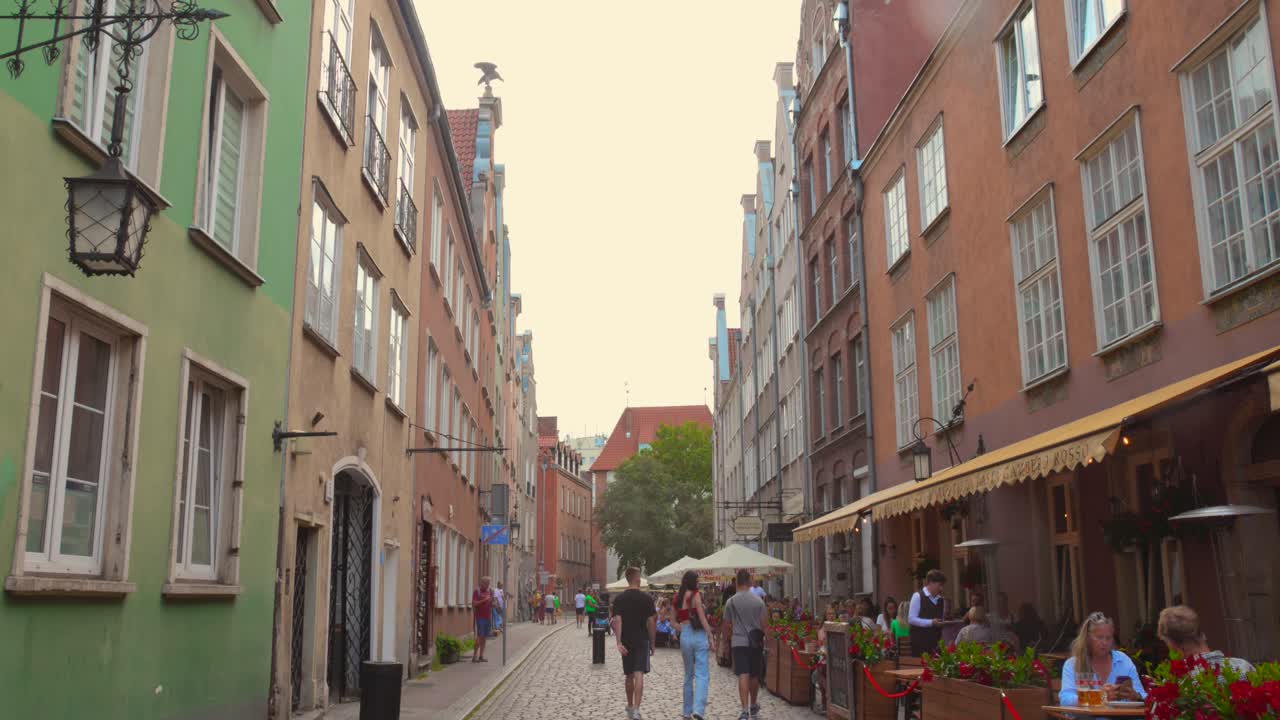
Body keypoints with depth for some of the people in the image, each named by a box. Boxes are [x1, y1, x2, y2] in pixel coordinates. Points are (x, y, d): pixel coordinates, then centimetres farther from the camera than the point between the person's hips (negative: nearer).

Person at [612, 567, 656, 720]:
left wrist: (619, 642, -15)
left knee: (629, 675, 16)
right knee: (639, 675, -7)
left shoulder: (619, 599, -1)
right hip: (642, 641, -2)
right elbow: (651, 623, -2)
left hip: (626, 642, 2)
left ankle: (630, 707, 29)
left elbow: (617, 621, -11)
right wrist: (652, 643, 7)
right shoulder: (646, 599, -4)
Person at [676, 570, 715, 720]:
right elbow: (702, 618, -10)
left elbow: (676, 619, 10)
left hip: (685, 636, 5)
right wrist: (711, 637, -7)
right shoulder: (695, 595, -7)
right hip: (699, 635, -5)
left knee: (688, 675, 16)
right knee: (702, 675, -7)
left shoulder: (678, 597, 7)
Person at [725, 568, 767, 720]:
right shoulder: (758, 601, -2)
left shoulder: (731, 602, -3)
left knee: (743, 676, -6)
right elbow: (763, 624, 1)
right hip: (755, 642, 1)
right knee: (754, 676, 15)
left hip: (739, 642, -1)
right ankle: (753, 706, 32)